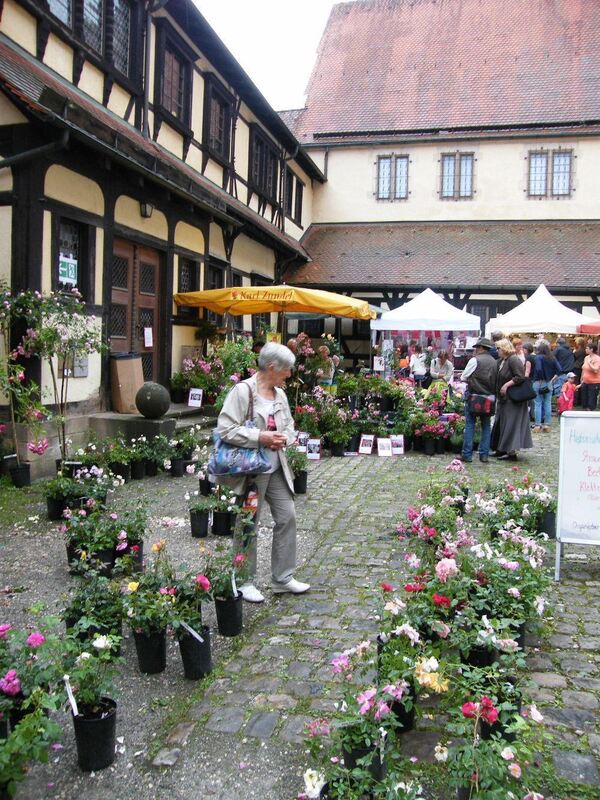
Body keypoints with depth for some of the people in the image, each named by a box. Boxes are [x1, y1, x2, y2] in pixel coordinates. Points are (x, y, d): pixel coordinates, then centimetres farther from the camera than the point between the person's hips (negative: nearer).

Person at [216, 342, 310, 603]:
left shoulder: (280, 394, 8)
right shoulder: (242, 391, -16)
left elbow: (289, 426, 18)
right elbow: (226, 429, -22)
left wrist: (284, 438, -5)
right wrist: (261, 437, -23)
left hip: (276, 469, 8)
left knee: (287, 517, 9)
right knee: (248, 527, 5)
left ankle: (283, 577, 24)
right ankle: (244, 582, 22)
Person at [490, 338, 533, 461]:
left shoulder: (513, 360, -15)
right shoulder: (501, 361, 12)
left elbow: (520, 377, -21)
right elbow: (498, 377, 21)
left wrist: (507, 385, -22)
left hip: (512, 399, -10)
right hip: (504, 398, 10)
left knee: (510, 424, -7)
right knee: (500, 422, 13)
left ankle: (511, 451, -2)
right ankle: (501, 449, 21)